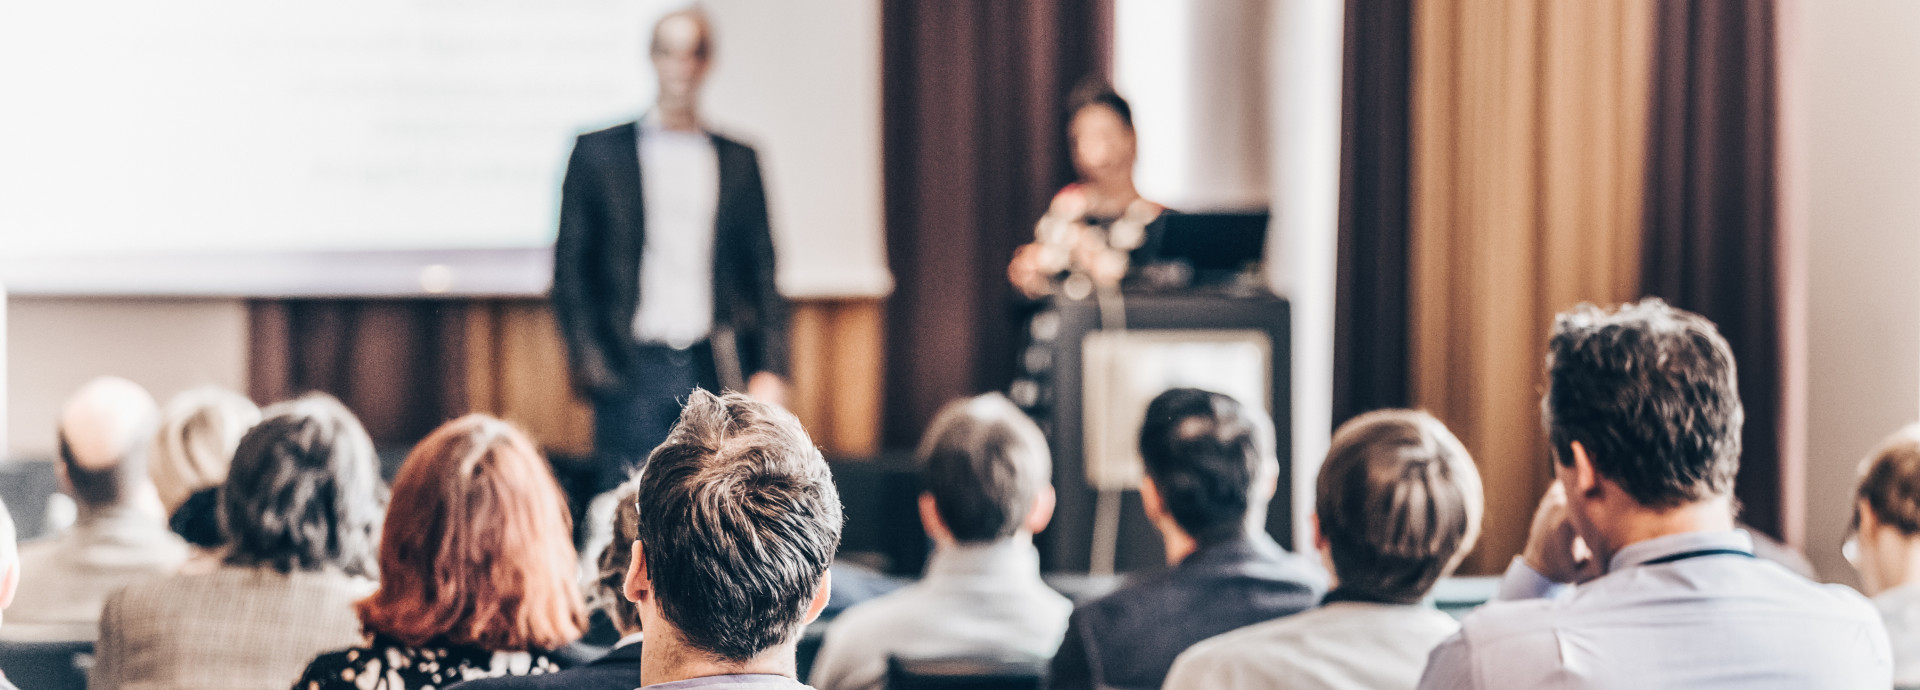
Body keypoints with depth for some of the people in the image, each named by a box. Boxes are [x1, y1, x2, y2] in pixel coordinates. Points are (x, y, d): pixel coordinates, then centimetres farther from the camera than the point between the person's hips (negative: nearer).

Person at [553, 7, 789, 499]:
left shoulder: (739, 160, 13)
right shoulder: (598, 150, 8)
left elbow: (763, 273, 13)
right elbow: (569, 268, 7)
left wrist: (770, 369, 3)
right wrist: (587, 359, -4)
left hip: (718, 375, 1)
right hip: (632, 375, -1)